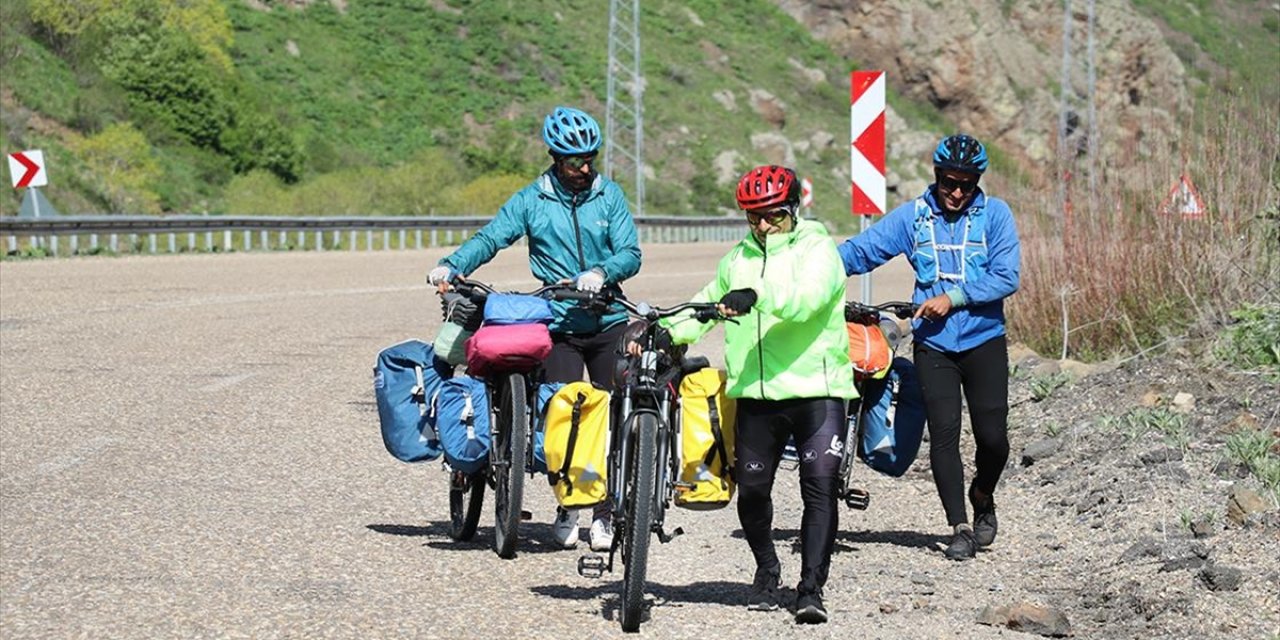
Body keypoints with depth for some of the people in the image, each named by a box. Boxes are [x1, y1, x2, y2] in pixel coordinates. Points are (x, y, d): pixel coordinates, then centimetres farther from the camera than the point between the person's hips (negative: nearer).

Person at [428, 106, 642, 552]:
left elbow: (630, 254, -2)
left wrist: (601, 273, -23)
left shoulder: (609, 195, 4)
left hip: (610, 321, 1)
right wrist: (451, 266, -22)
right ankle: (566, 510, 8)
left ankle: (605, 514, 11)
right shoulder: (532, 201, 3)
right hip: (559, 324, -1)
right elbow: (490, 238, -5)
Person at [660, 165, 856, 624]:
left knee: (820, 488, -11)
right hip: (756, 394, 5)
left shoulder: (817, 251, -2)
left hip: (817, 391, -5)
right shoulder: (738, 259, 16)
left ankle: (811, 588, -9)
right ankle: (767, 570, 30)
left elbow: (807, 297, -21)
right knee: (751, 489, 7)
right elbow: (707, 303, 22)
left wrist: (757, 295, -38)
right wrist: (669, 332, 4)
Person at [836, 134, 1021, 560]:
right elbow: (862, 249, -4)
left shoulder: (995, 214, -1)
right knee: (944, 434, -6)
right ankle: (959, 527, 3)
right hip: (933, 344, 1)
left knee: (993, 436, -4)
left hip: (984, 339, -1)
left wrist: (953, 297, -17)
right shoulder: (913, 216, 2)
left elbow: (1006, 277, -9)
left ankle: (983, 498, 26)